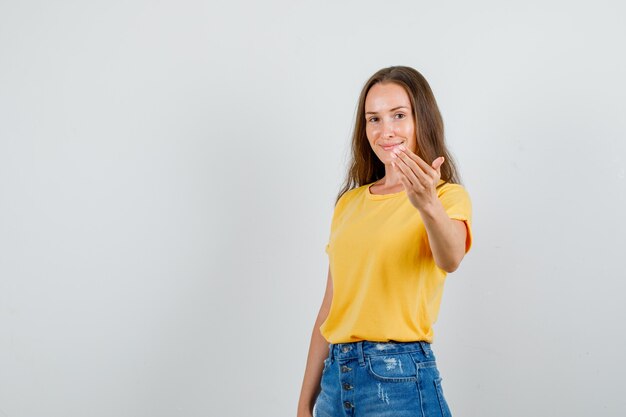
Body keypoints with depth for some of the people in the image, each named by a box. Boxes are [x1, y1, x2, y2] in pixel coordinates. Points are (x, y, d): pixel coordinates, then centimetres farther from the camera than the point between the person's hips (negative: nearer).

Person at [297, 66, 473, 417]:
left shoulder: (449, 195, -3)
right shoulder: (349, 202, 12)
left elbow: (450, 259, -26)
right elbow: (331, 308, 12)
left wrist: (428, 206, -45)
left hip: (400, 378, -5)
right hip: (335, 378, 5)